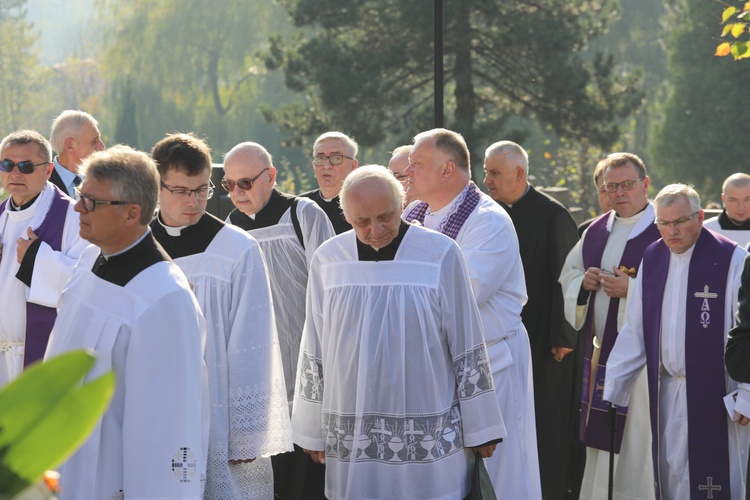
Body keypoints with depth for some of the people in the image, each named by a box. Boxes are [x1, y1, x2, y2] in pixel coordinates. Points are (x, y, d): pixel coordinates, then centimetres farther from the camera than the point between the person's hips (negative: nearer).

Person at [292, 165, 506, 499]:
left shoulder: (440, 255, -7)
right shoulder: (328, 260, 2)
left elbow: (467, 346, -3)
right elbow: (313, 351, 9)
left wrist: (479, 427, 0)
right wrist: (312, 430, 10)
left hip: (428, 436, -2)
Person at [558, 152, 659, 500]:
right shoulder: (596, 231, 13)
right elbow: (568, 273, 23)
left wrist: (634, 289, -23)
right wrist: (584, 281, 2)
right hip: (599, 352, 7)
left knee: (635, 444, -5)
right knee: (598, 441, 13)